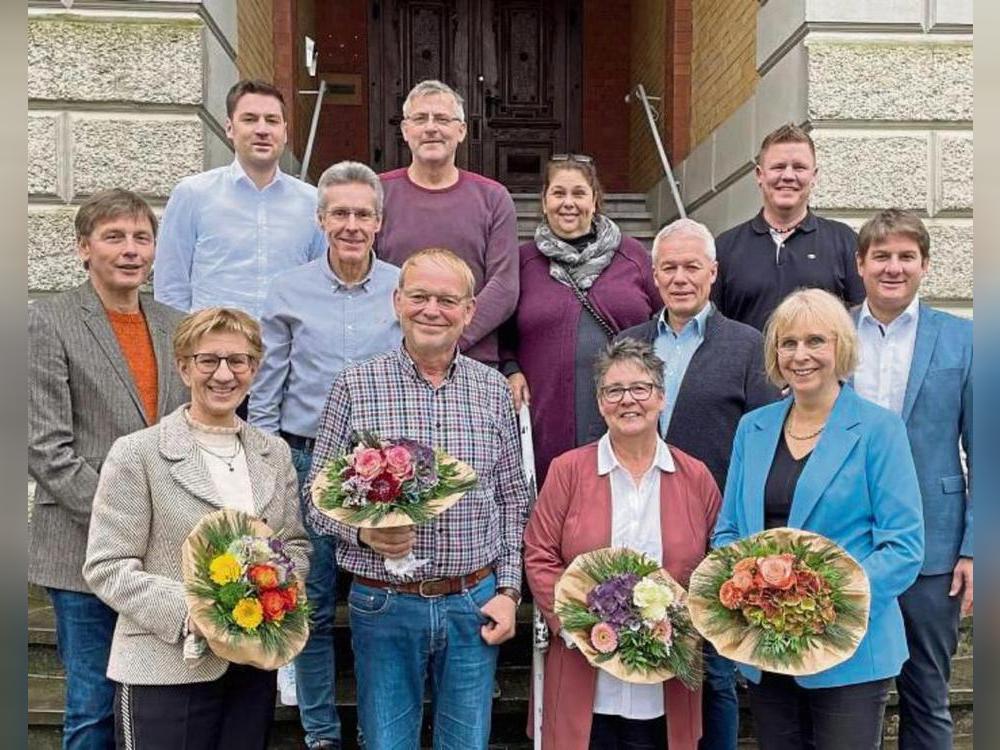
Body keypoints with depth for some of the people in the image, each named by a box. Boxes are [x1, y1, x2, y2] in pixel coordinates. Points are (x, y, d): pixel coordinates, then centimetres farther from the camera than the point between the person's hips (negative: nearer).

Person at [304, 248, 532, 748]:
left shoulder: (493, 391, 4)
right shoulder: (355, 386, -4)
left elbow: (513, 501, 8)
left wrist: (508, 590, 2)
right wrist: (363, 530, -19)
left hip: (473, 603, 2)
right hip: (383, 604, -2)